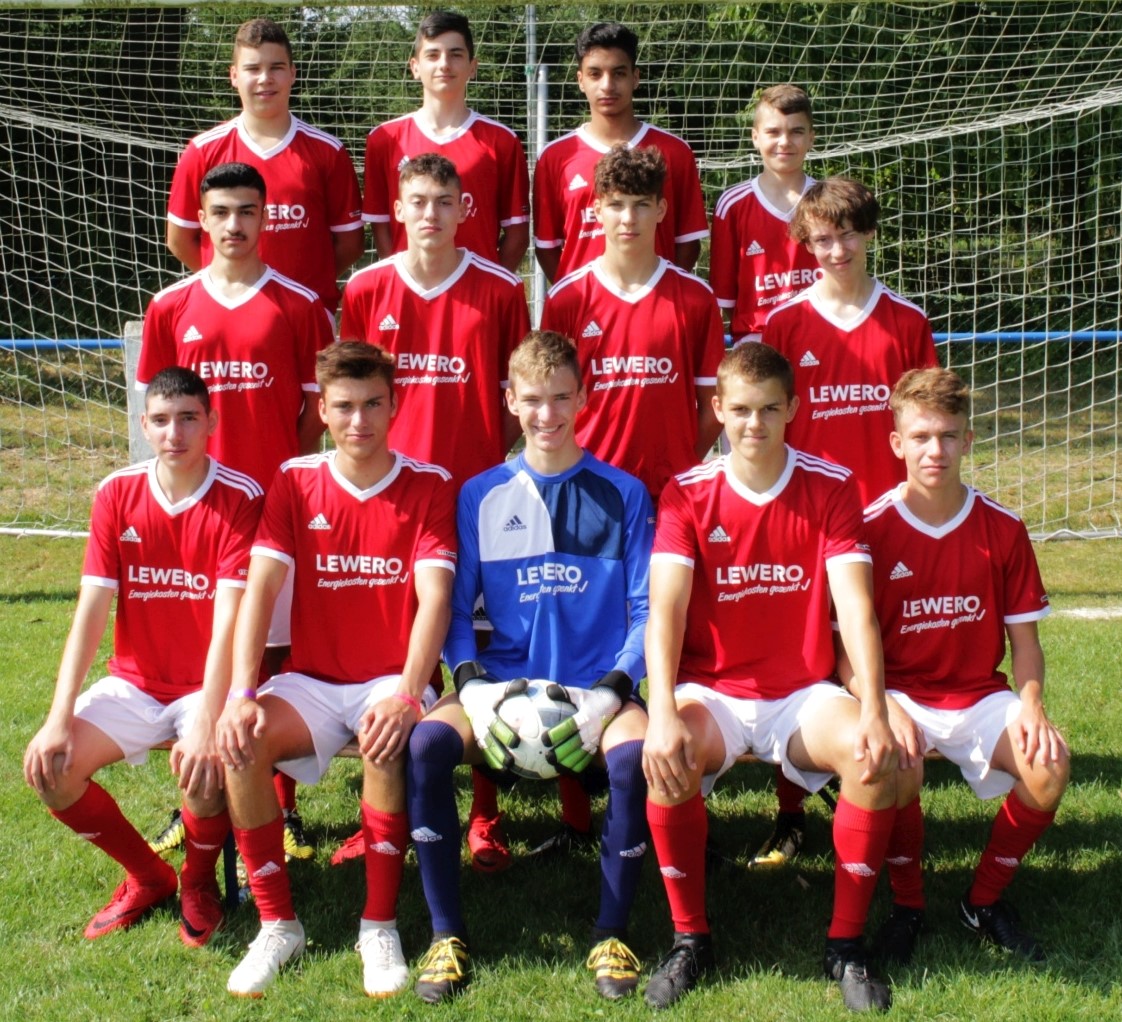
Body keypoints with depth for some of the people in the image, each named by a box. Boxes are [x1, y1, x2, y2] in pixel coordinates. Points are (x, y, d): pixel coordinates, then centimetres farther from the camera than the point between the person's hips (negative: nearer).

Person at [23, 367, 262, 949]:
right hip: (133, 685, 4)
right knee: (48, 769, -17)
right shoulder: (117, 495, -3)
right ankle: (147, 877, 9)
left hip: (208, 686, -4)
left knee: (203, 771, -33)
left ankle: (199, 882, 3)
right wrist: (59, 719, -18)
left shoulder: (239, 499, -14)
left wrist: (205, 724, -34)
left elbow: (228, 621, -22)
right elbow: (90, 612, -8)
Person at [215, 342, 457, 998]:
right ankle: (278, 924, -10)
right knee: (239, 743, -27)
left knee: (387, 742, -35)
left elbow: (434, 598, -14)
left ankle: (381, 925, -16)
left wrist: (406, 695, -30)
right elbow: (261, 588, -7)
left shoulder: (429, 486, -3)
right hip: (312, 681, 2)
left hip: (393, 680, -2)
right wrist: (242, 694, -21)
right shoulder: (296, 482, 3)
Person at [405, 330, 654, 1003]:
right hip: (503, 684, 2)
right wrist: (472, 686, -11)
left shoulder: (623, 494, 5)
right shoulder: (481, 496, 8)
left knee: (635, 755, -33)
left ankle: (613, 934, -10)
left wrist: (610, 693, -13)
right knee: (426, 743, -27)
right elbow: (456, 607, 7)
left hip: (597, 687, -1)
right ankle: (448, 934, -11)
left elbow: (645, 610, 2)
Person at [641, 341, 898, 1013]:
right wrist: (663, 714, -30)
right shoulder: (687, 494, -3)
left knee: (875, 755, -29)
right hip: (711, 692, -1)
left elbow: (856, 607, -11)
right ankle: (690, 937, -10)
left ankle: (847, 943, -10)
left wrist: (873, 710, -25)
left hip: (803, 694, 1)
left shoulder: (832, 488, -2)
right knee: (668, 759, -32)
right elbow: (665, 609, -14)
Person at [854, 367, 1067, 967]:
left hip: (980, 693, 3)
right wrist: (884, 711, -25)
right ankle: (907, 902, -5)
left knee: (1049, 766, -25)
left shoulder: (1002, 529, 1)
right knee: (896, 762, -35)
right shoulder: (871, 528, -7)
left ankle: (985, 900, 2)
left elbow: (1024, 640, 5)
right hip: (898, 691, -2)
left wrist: (1031, 706, -15)